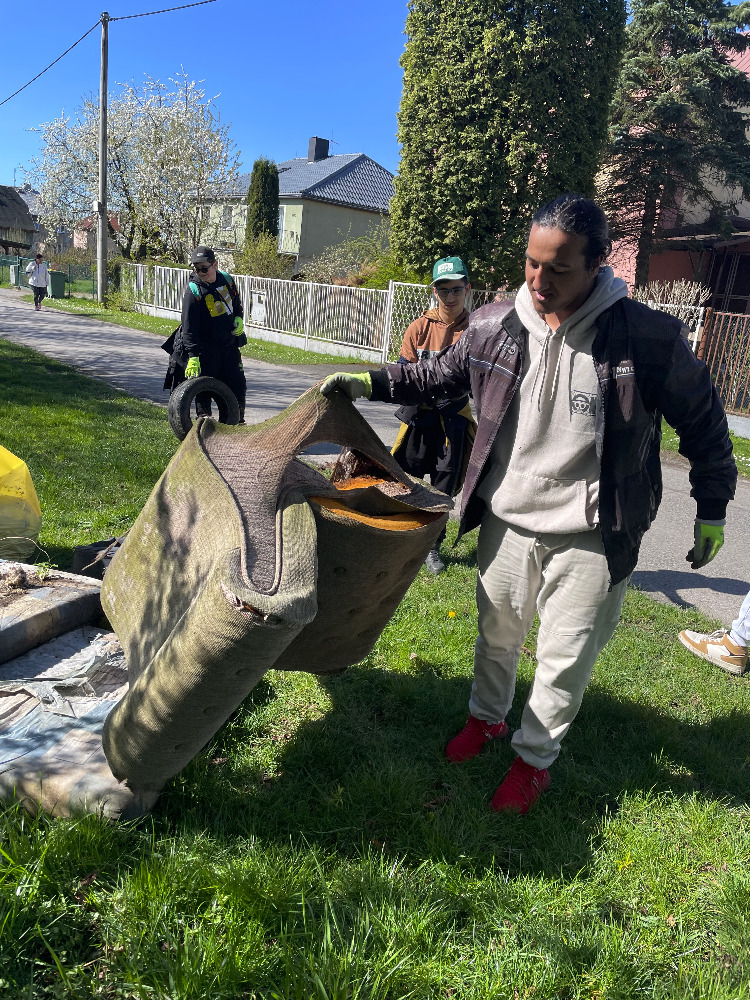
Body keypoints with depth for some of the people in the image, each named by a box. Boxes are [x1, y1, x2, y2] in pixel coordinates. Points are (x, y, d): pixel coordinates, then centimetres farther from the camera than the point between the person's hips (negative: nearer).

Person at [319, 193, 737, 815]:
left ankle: (535, 756, 37)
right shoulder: (495, 327, -7)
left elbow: (702, 420, -3)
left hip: (591, 536, -3)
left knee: (566, 658, 12)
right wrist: (369, 383, 1)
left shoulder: (648, 338, -17)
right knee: (497, 632, 23)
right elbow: (440, 377, 11)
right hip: (507, 520, 3)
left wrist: (713, 509, 2)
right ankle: (488, 716, 51)